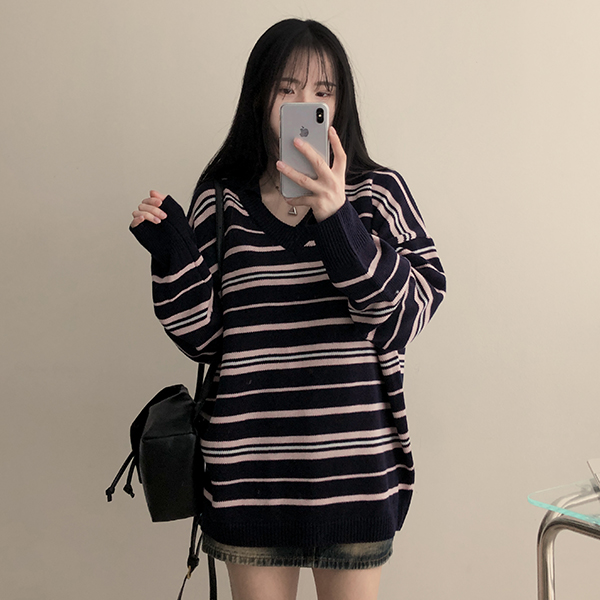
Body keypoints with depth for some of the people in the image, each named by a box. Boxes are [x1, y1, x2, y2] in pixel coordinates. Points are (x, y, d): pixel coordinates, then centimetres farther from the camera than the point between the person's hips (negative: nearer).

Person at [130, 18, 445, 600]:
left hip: (354, 463, -1)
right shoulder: (221, 198, 3)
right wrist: (170, 252, -11)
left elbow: (408, 314, -13)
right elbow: (203, 336, 4)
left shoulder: (378, 192, 0)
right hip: (248, 462, 1)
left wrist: (337, 220, -23)